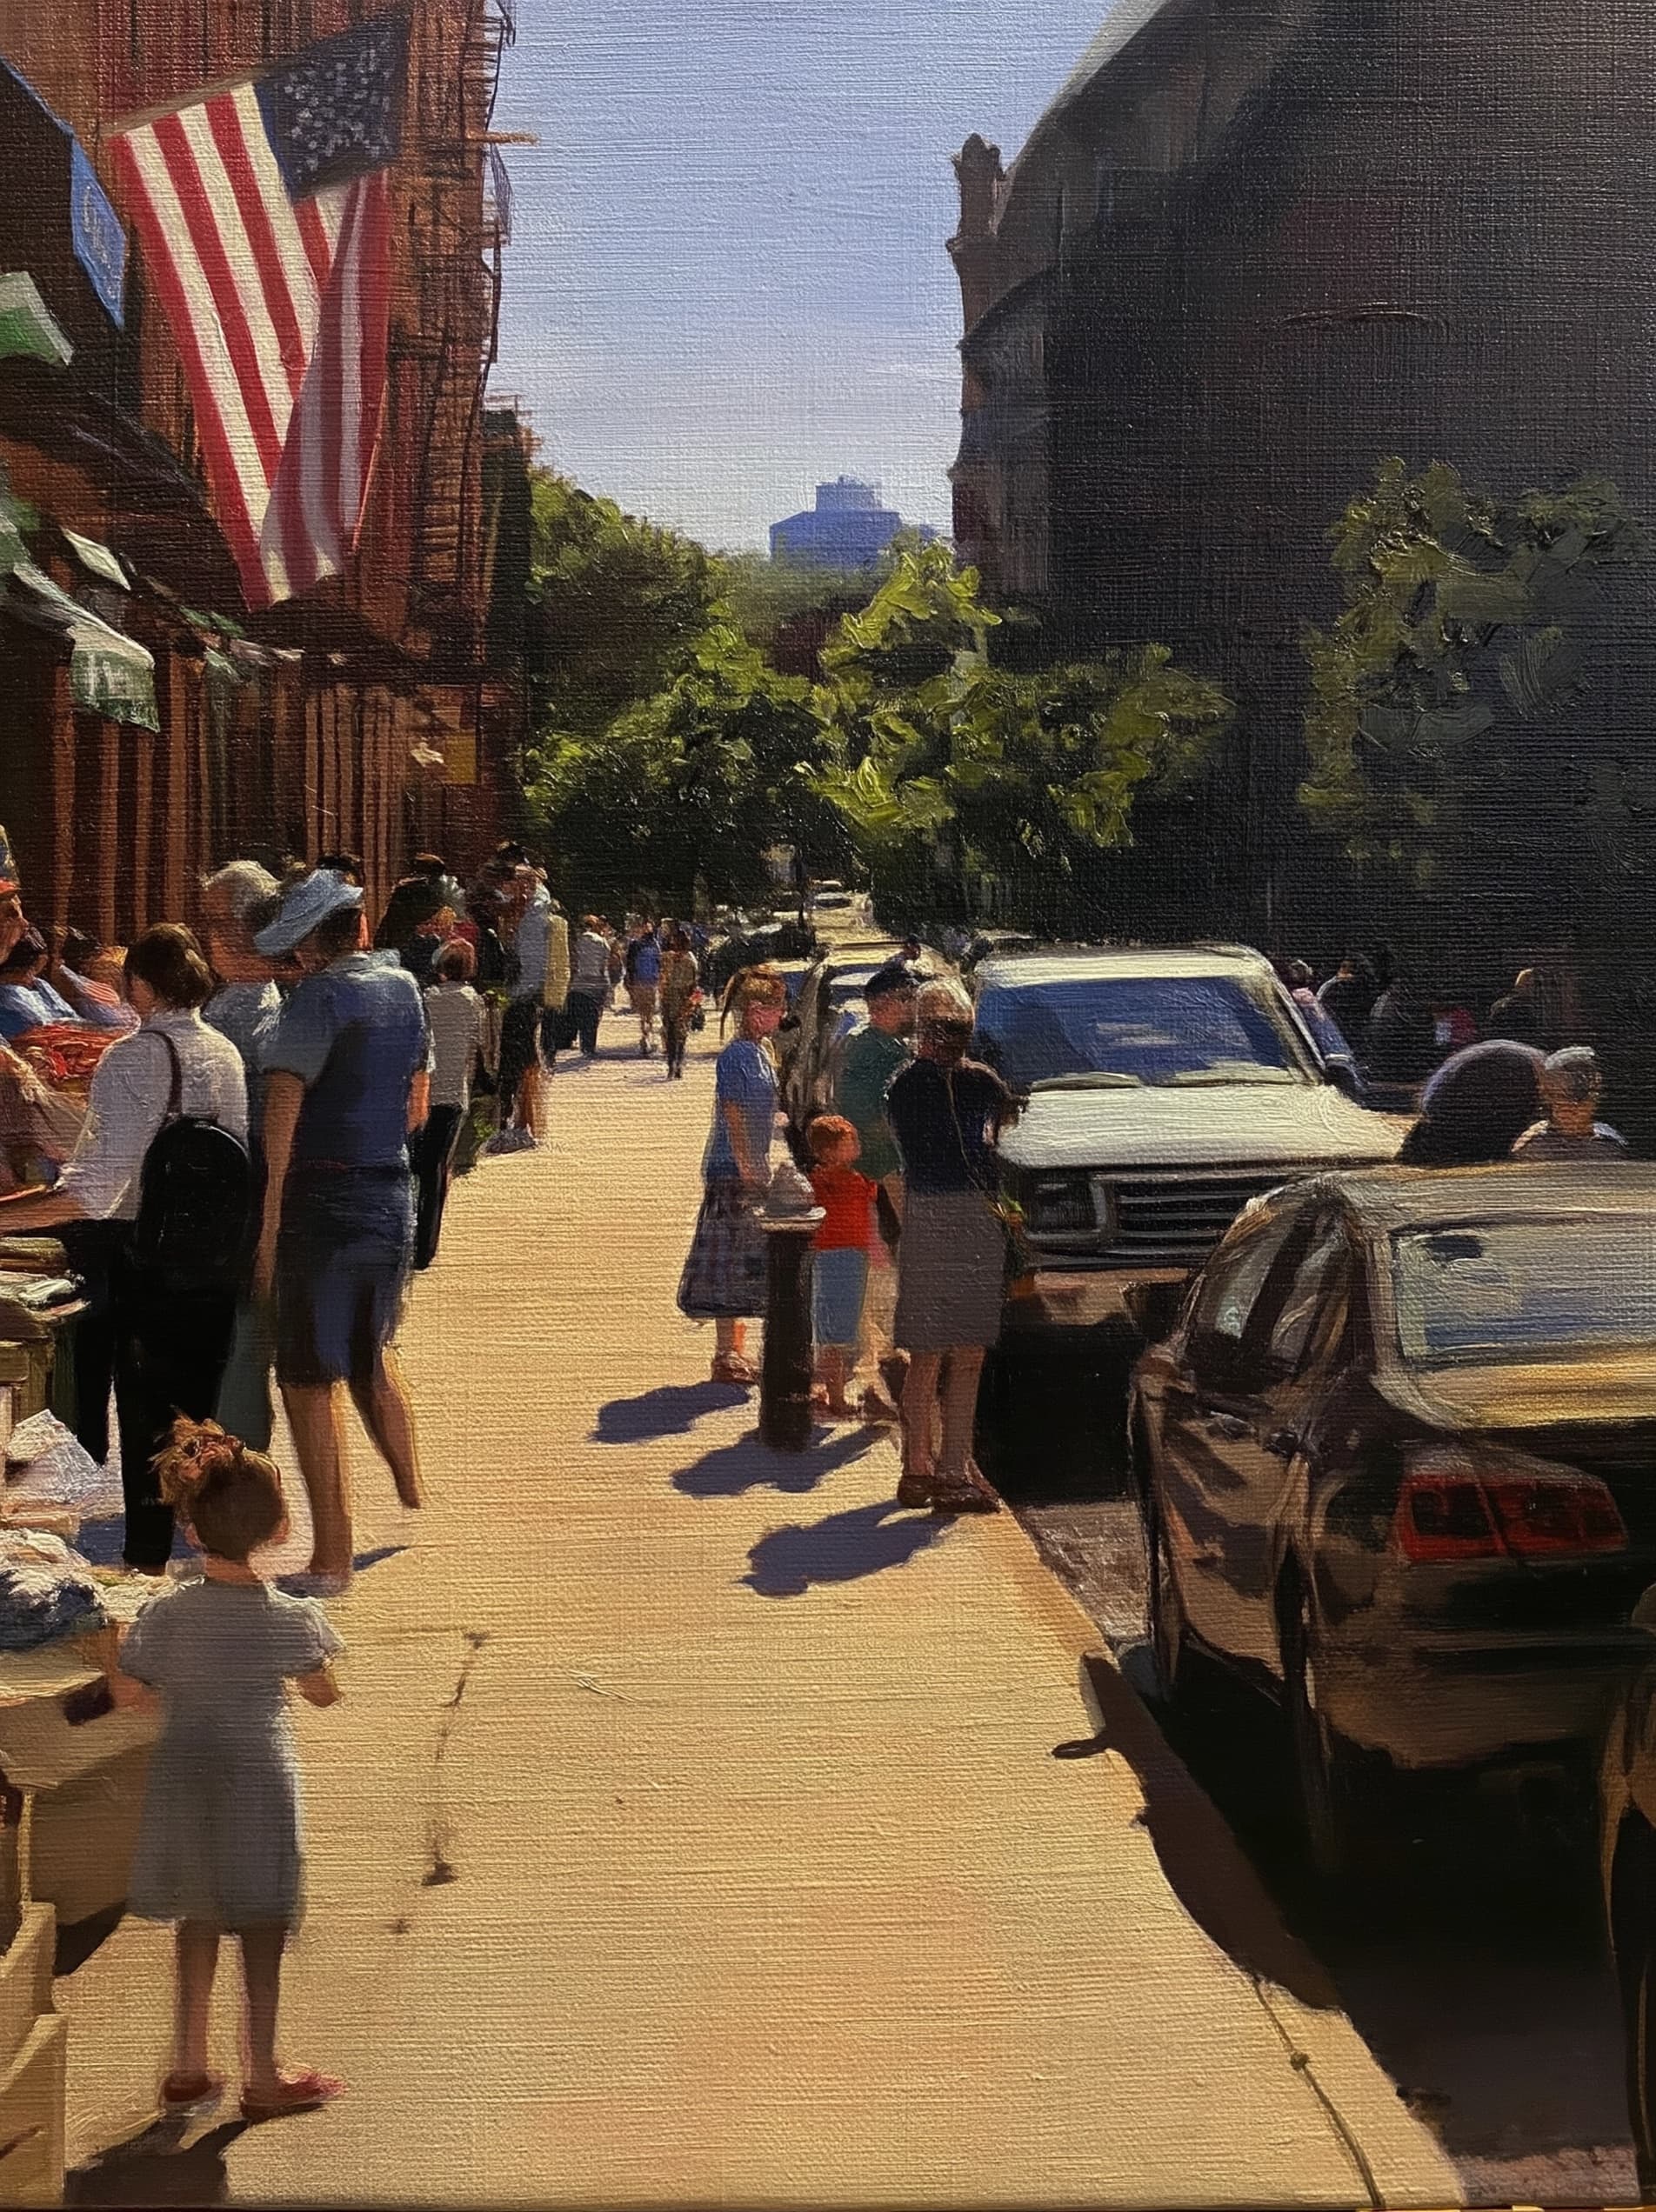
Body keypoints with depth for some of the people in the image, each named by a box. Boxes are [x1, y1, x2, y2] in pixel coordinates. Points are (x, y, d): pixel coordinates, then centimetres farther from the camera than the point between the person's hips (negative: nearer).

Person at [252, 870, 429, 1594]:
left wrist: (269, 1222, -17)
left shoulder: (320, 996, -12)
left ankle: (331, 1557, -1)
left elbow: (283, 1110, -19)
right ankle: (412, 1505, 35)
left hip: (323, 1200, -7)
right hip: (394, 1196, 7)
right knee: (372, 1355, 26)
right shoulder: (404, 987, 9)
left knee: (310, 1379, -1)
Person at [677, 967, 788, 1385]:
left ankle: (733, 1350, 22)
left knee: (748, 1263, 14)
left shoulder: (762, 1050, 12)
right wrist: (749, 1173, -21)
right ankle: (725, 1356, 1)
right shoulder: (735, 1057, -16)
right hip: (733, 1172, -9)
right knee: (732, 1261, -4)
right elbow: (734, 1120, -20)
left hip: (753, 1169, 9)